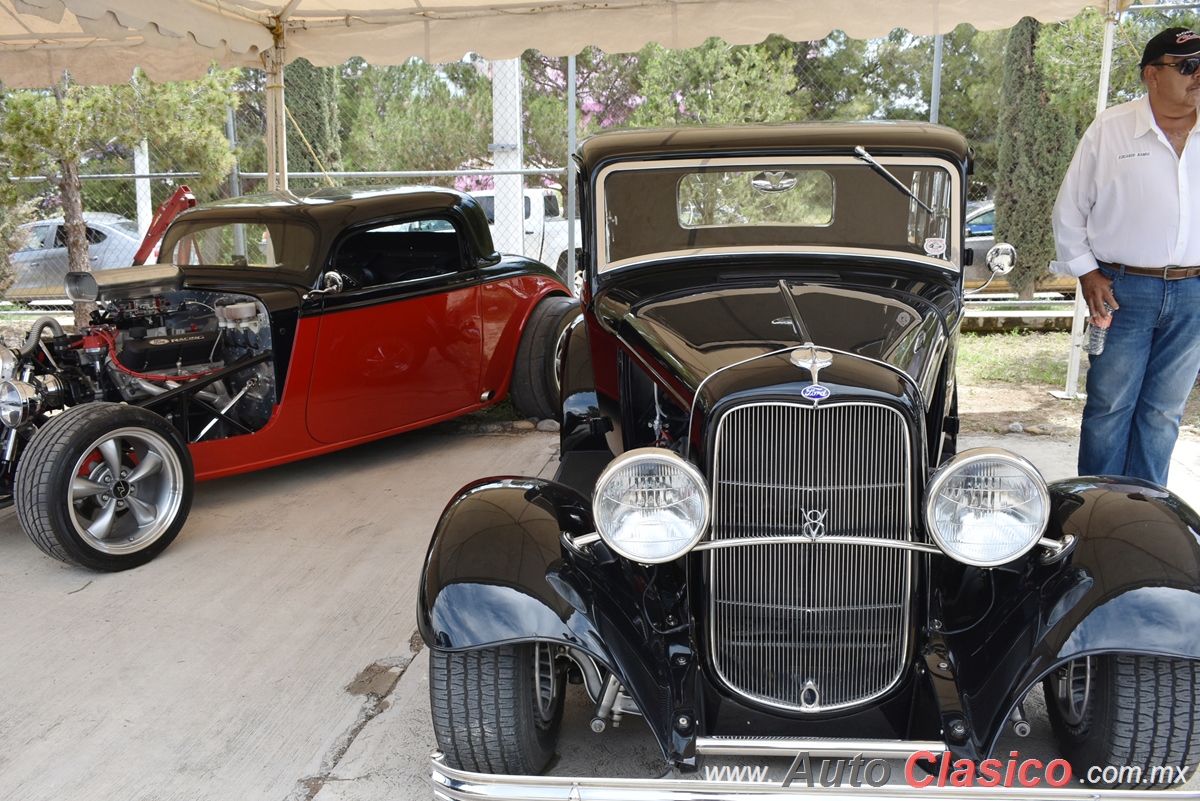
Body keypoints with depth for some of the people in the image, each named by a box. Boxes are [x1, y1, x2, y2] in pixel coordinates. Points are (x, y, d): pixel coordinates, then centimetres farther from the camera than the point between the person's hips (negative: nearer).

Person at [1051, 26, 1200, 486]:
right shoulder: (1110, 129, -1)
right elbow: (1070, 208, 3)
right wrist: (1085, 272, -3)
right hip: (1123, 290, -3)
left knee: (1163, 413, 11)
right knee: (1109, 408, 4)